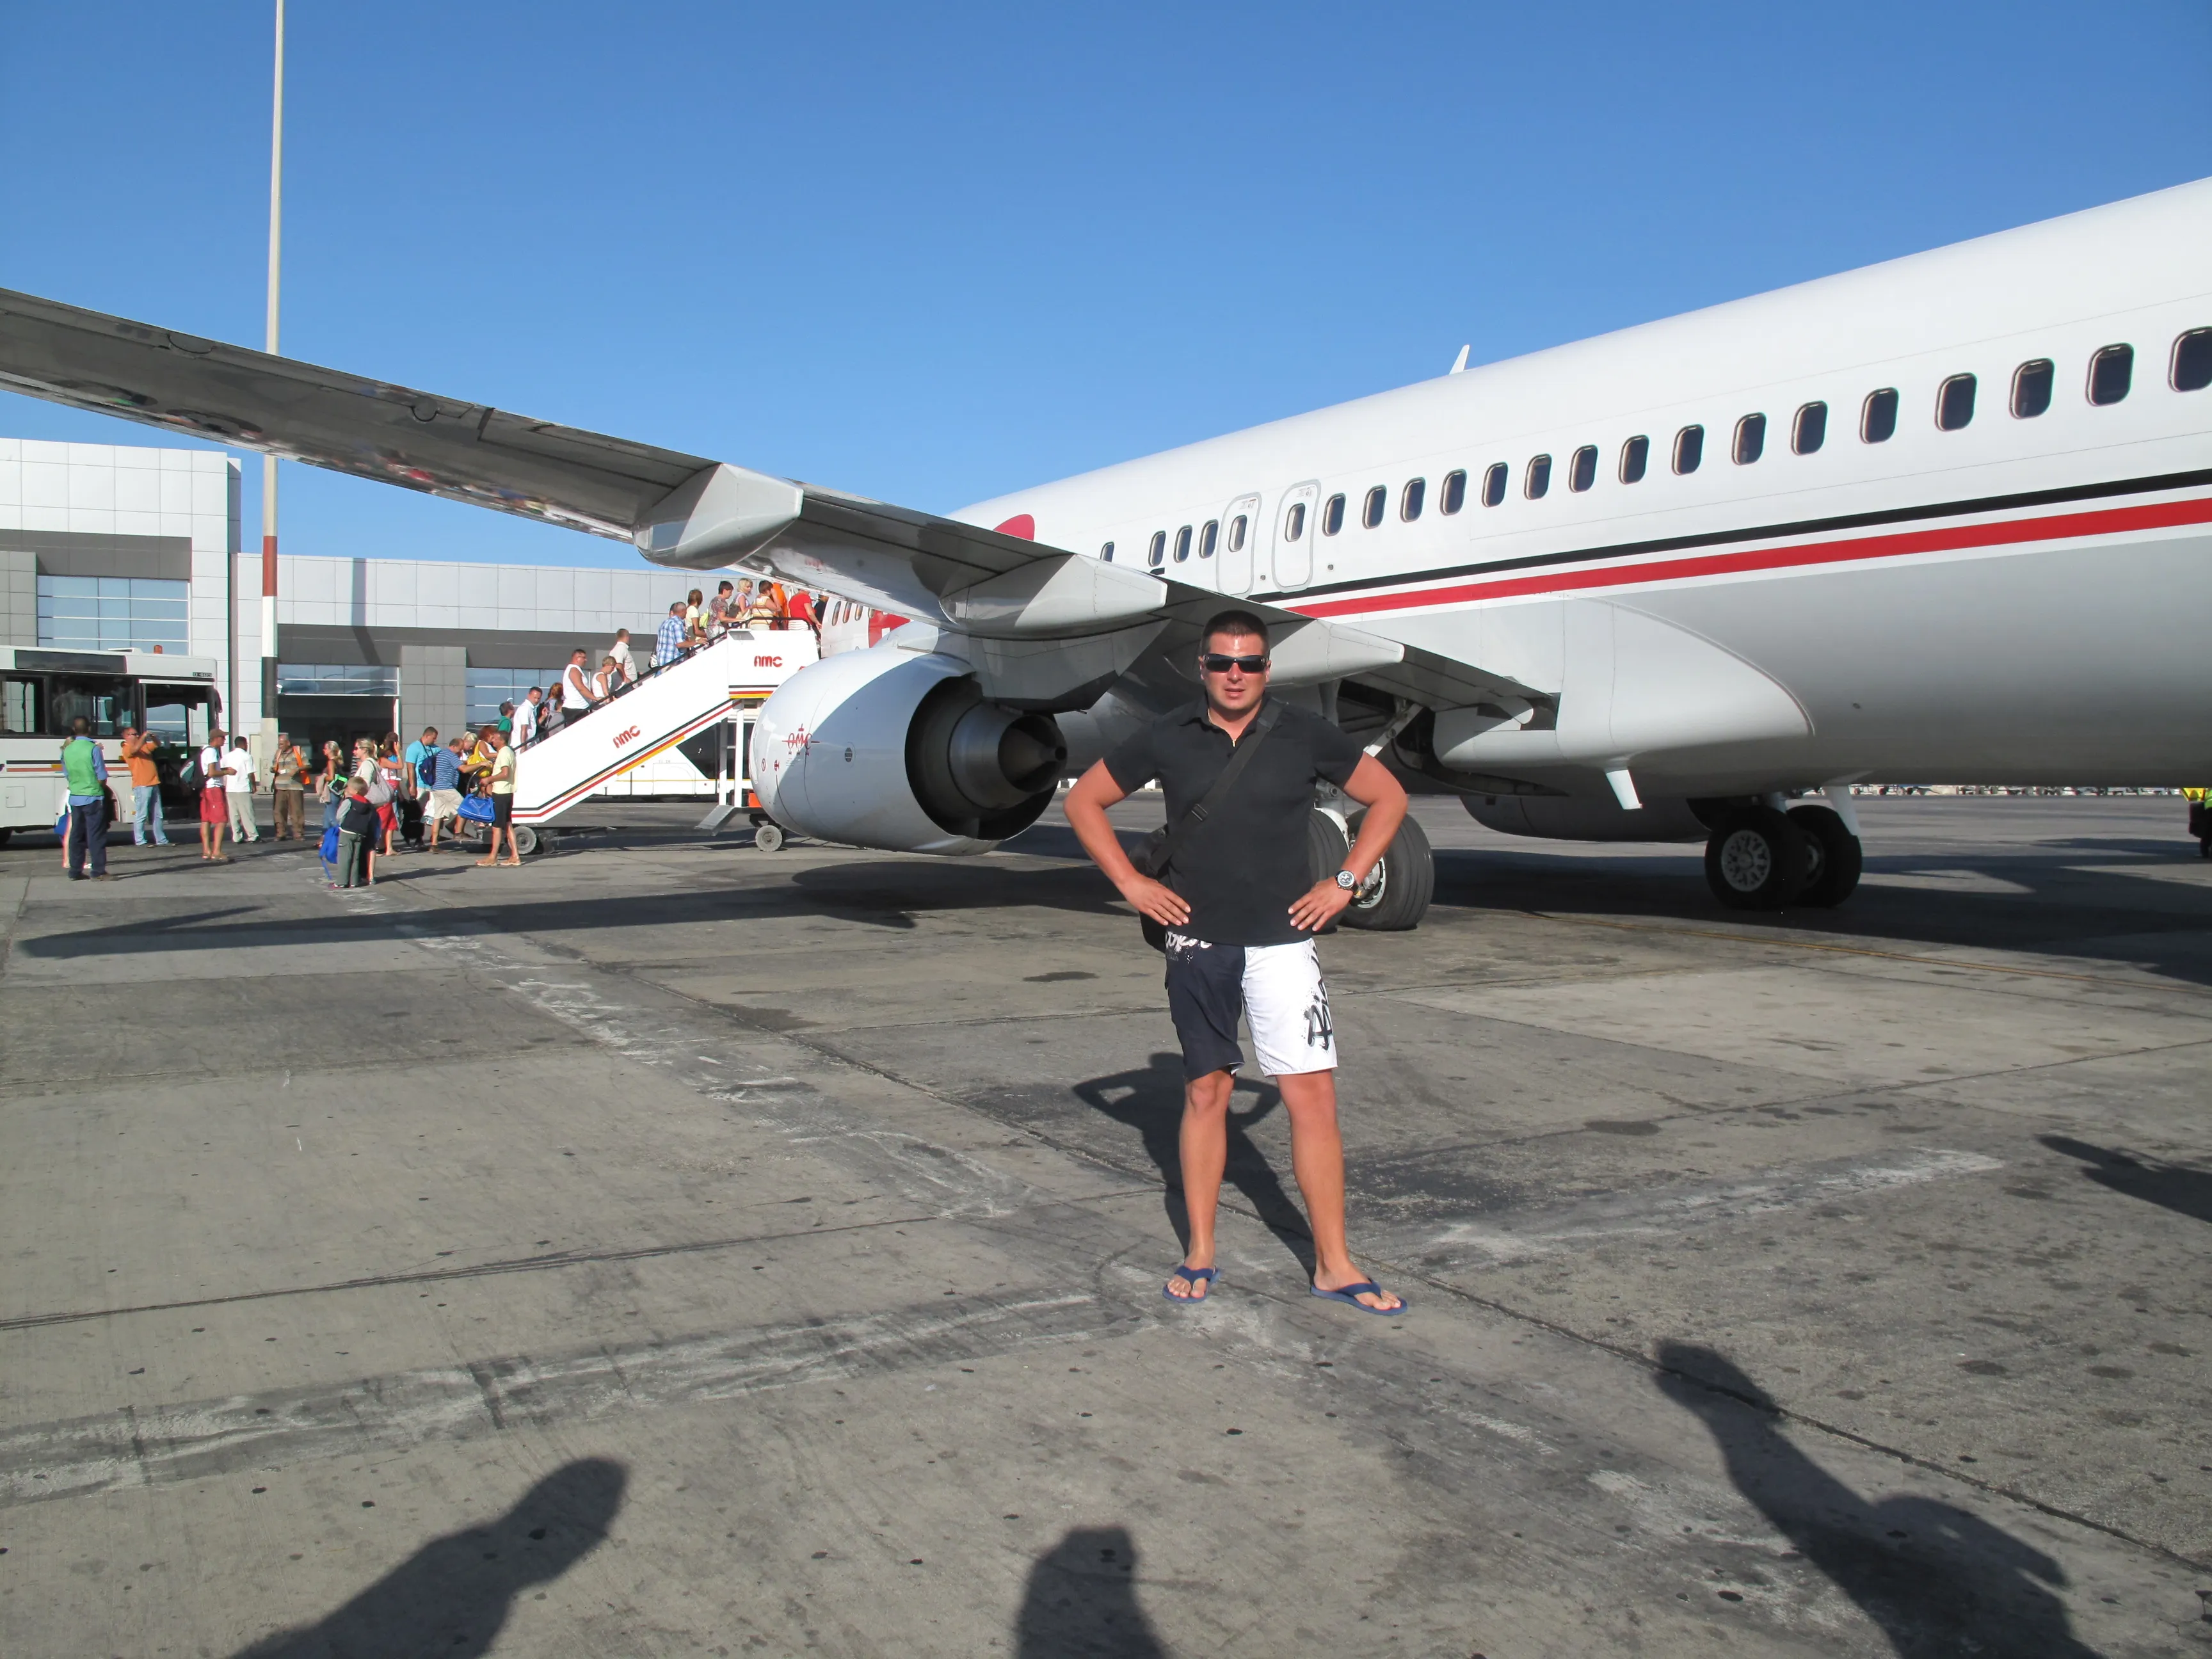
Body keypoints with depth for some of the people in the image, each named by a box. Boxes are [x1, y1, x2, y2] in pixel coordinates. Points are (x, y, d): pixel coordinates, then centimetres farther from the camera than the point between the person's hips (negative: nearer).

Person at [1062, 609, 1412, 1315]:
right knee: (1205, 1092, 9)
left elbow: (1388, 797, 9)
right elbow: (1084, 800, 11)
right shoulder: (1168, 739, 1)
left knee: (1312, 1096, -4)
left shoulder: (1304, 735, -1)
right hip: (1198, 944, 1)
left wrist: (1346, 882, 2)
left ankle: (1334, 1265, 6)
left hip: (1282, 943, -1)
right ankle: (1200, 1254, 21)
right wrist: (1129, 883, 3)